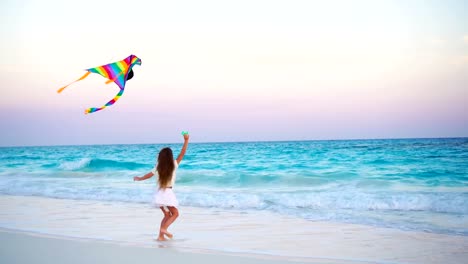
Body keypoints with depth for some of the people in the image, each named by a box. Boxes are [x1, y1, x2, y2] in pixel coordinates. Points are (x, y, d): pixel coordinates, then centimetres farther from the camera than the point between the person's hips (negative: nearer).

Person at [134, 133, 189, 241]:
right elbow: (182, 154, -4)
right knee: (175, 213, 5)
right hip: (168, 193, -5)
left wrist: (139, 178, 32)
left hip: (159, 194, 5)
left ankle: (161, 236, 8)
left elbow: (149, 175, 14)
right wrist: (186, 141, 0)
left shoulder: (158, 167, 2)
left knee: (167, 215, 15)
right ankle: (164, 228, -17)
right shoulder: (173, 165, -7)